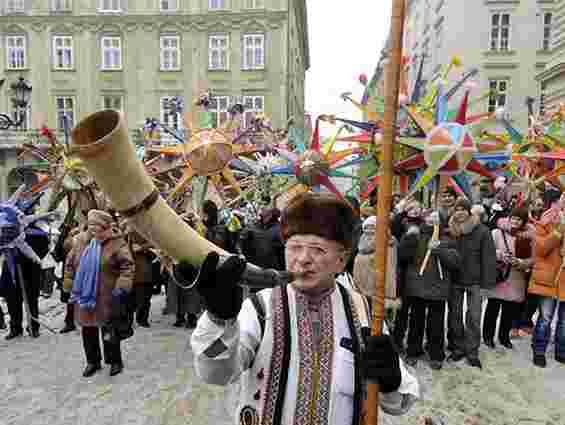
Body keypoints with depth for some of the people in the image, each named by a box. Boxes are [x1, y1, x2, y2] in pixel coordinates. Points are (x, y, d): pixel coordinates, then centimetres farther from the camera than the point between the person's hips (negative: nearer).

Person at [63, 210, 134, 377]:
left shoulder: (116, 243, -14)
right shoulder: (80, 241, 4)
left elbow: (128, 266, -16)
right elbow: (70, 264, 14)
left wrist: (121, 287, -23)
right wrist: (69, 286, 12)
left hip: (106, 297, -5)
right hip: (84, 295, 5)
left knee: (109, 330, 4)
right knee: (88, 329, 15)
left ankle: (115, 361, 23)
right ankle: (92, 361, 33)